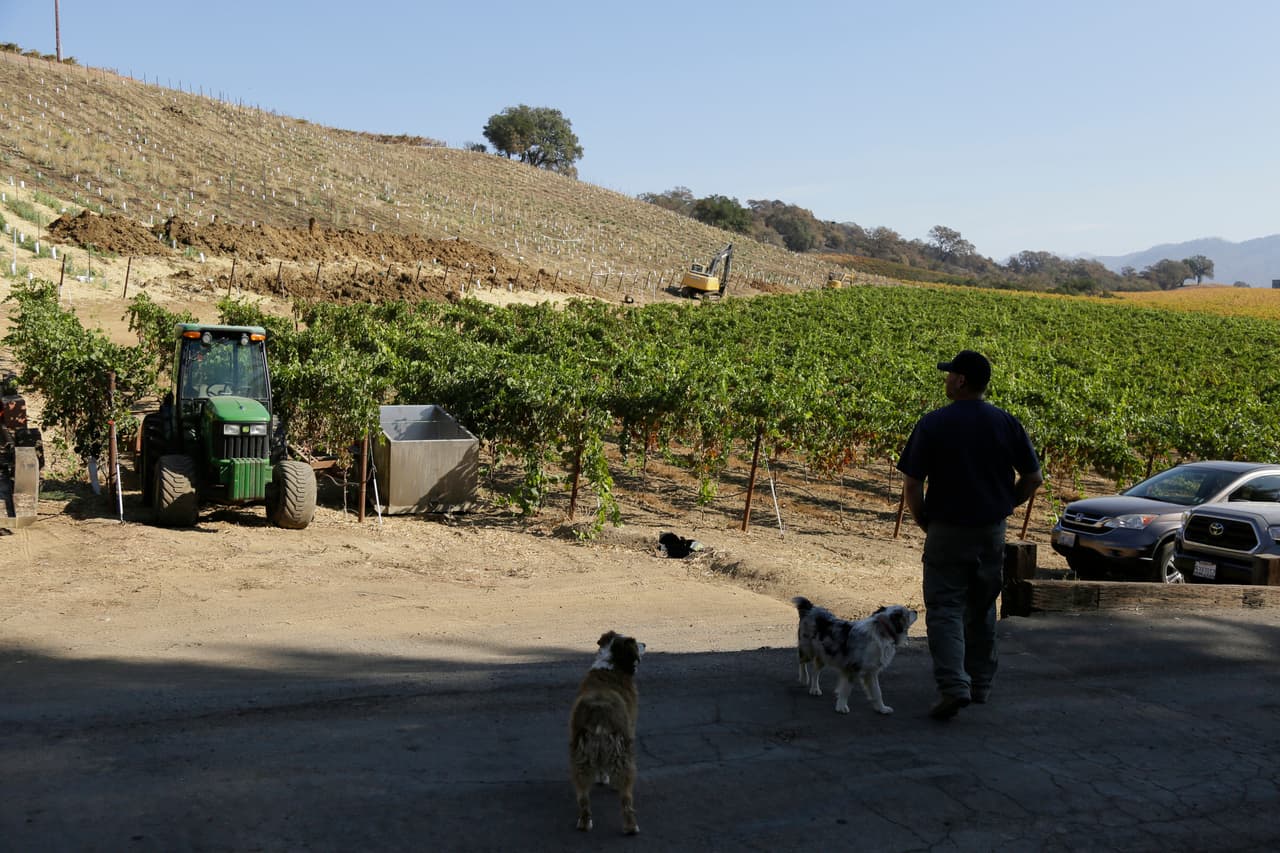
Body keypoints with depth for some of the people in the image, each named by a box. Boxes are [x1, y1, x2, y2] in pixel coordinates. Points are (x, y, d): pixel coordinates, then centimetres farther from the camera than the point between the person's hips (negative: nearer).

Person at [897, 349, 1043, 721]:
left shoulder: (933, 424, -10)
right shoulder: (1006, 423, 0)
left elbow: (912, 485, -10)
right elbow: (1033, 478, 4)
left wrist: (923, 522, 5)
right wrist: (1003, 506, 15)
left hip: (946, 532, -4)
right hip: (992, 533, 4)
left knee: (945, 609, -1)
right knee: (982, 610, 17)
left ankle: (953, 686, -15)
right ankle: (980, 685, 26)